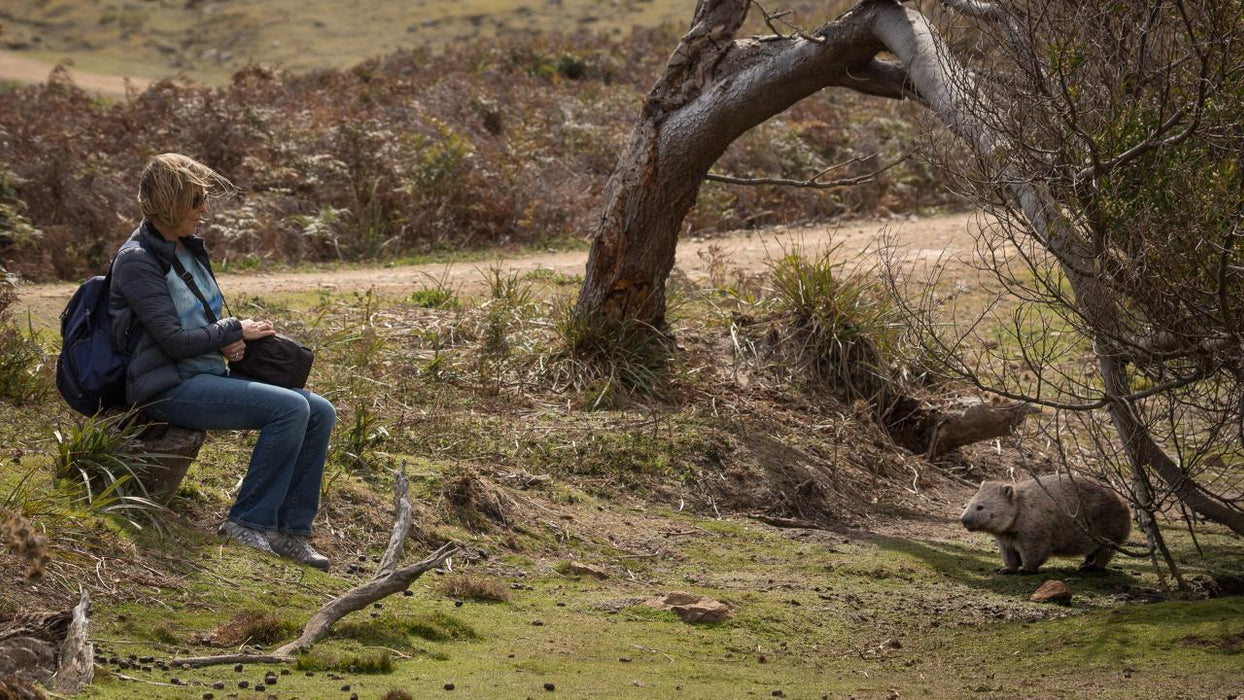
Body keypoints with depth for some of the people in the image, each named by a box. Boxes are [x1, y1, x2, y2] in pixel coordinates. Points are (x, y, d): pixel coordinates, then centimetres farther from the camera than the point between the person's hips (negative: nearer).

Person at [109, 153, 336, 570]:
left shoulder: (190, 250, 14)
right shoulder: (136, 262, -13)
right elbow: (174, 341, -18)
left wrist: (229, 342, 2)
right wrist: (235, 331, -6)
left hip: (210, 374, 9)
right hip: (170, 388, -9)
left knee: (320, 413, -3)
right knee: (291, 409, -25)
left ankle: (291, 531, 0)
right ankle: (249, 522, -15)